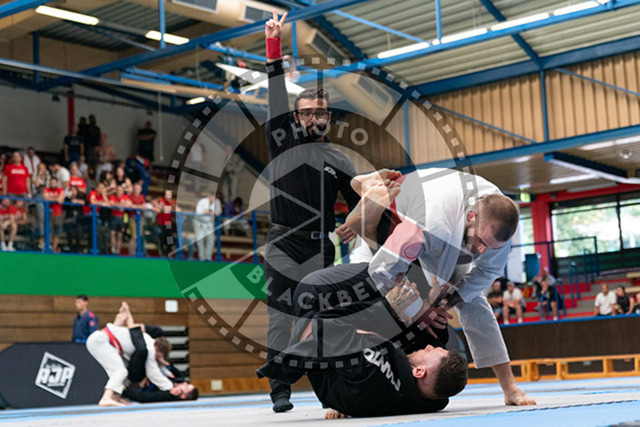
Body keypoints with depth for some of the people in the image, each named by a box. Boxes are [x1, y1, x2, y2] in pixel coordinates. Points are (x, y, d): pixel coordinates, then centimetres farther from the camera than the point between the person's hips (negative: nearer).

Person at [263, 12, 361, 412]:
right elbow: (277, 96, 2)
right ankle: (280, 387, -8)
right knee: (281, 313, -8)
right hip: (283, 245, -1)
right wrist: (274, 46, -4)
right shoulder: (284, 140, 9)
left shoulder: (339, 161, 13)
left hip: (321, 247, 1)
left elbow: (359, 202, 17)